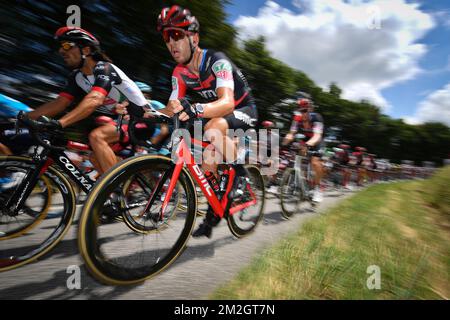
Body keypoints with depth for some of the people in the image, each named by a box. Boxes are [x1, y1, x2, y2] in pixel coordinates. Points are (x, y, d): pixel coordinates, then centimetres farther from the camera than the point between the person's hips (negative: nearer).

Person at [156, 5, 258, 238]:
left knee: (213, 128, -37)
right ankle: (213, 212, 14)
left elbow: (227, 102, -41)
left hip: (243, 110, -6)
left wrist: (196, 110, -58)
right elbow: (172, 108, -9)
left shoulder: (217, 61, -24)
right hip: (218, 114, 7)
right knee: (208, 160, -5)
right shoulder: (180, 73, -5)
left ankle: (240, 172, -12)